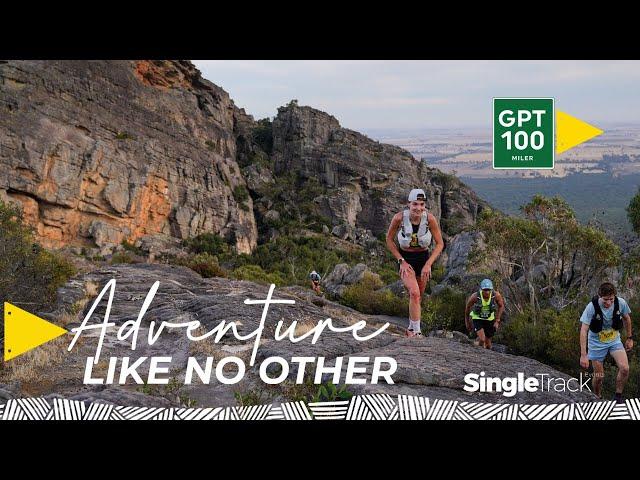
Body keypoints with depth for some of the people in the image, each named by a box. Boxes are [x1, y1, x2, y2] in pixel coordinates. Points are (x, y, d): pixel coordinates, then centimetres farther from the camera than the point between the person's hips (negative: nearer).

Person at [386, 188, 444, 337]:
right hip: (405, 259, -2)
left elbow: (440, 244, -9)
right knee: (414, 293, -23)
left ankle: (411, 329, 37)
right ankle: (416, 332, -19)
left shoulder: (430, 219, -19)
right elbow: (389, 240, -5)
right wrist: (401, 261, -11)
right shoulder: (399, 218, -21)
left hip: (424, 259, 2)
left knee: (417, 297, 14)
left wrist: (428, 264, -17)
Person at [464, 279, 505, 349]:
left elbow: (501, 306, -3)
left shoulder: (496, 295, -24)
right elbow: (468, 307, -8)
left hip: (489, 320, 2)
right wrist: (467, 322, 5)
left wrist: (497, 321, -6)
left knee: (488, 344, 10)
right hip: (477, 319, -2)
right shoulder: (475, 296, -27)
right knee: (482, 340, -24)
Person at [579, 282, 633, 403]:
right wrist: (583, 355, -30)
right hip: (597, 343, -2)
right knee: (599, 376, 2)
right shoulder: (592, 307, -27)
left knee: (624, 368, -17)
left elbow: (627, 318, 4)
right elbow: (584, 331, -26)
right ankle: (597, 399, 29)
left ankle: (618, 396, 4)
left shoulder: (621, 303, -18)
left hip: (615, 340, 2)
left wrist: (629, 338, 12)